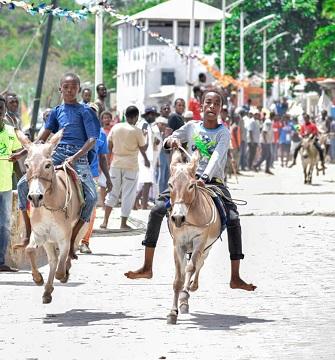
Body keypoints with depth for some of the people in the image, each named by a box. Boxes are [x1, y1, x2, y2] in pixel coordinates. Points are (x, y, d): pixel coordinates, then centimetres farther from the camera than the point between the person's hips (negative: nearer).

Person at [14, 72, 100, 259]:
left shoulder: (85, 111, 3)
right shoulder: (57, 111, 17)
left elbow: (92, 140, -5)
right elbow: (44, 138, 19)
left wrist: (75, 157, -18)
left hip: (79, 158, -4)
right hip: (56, 156, 4)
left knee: (91, 196, -26)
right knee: (23, 185, -14)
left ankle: (71, 241, -17)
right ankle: (29, 234, -4)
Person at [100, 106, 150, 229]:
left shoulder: (115, 128, 1)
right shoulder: (137, 131, -9)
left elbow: (109, 147, 5)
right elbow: (143, 149, -2)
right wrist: (146, 160, 18)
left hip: (116, 164, 3)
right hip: (131, 166, -3)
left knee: (112, 192, 12)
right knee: (128, 194, 5)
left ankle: (105, 221, 5)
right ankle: (123, 223, 6)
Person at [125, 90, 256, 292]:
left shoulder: (223, 132, -2)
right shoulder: (192, 127, 8)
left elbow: (217, 157, -18)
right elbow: (168, 143, 6)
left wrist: (204, 178, -35)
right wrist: (172, 141, -20)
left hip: (213, 181, -2)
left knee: (233, 219, -21)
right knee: (157, 211, -14)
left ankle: (235, 278, -17)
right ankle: (147, 268, -6)